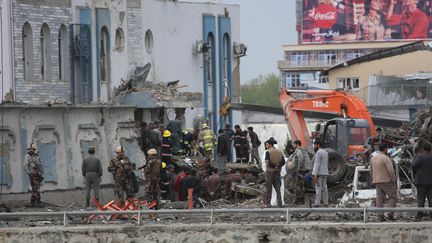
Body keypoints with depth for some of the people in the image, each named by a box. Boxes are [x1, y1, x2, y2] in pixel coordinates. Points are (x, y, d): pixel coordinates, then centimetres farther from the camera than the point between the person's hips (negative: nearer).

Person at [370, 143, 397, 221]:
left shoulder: (373, 158, 11)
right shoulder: (385, 158, -13)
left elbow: (371, 171, 17)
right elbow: (391, 170, -18)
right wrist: (393, 180, -8)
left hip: (377, 182, 7)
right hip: (387, 181, -7)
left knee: (380, 199, 4)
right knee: (393, 197, 2)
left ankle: (380, 216, -3)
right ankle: (390, 214, -6)